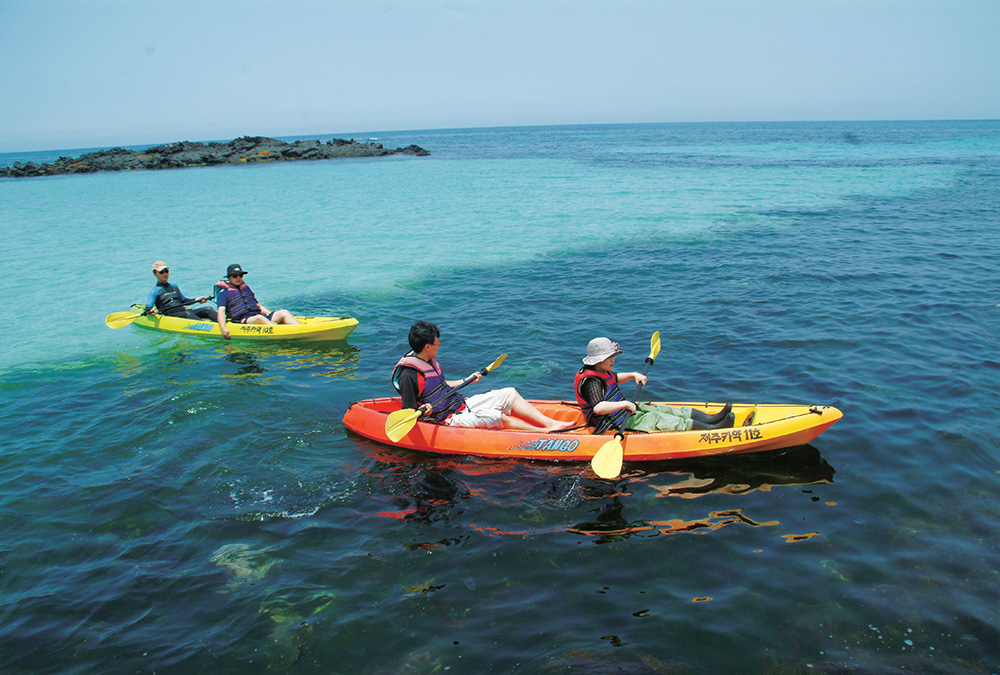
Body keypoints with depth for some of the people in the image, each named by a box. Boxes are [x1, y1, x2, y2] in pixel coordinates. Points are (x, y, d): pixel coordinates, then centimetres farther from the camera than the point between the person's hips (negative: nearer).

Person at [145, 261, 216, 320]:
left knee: (208, 309, -17)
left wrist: (196, 299, 16)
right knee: (186, 314, -38)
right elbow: (148, 308, -4)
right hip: (170, 315, -6)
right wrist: (151, 310, -29)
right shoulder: (155, 291, 7)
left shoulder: (174, 286, 27)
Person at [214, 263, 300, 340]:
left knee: (284, 312, -19)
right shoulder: (223, 292, 11)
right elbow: (221, 311, -1)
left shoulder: (246, 289, 29)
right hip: (242, 320, -6)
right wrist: (223, 328, -19)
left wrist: (274, 316, 15)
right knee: (259, 318, -40)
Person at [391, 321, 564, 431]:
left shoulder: (430, 361, 11)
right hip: (450, 418, -10)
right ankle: (546, 433, -18)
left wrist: (465, 381, 32)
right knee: (496, 417, -29)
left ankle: (550, 423, -8)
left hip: (462, 404, 10)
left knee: (510, 394, 1)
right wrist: (423, 412, -37)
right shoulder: (409, 374, -18)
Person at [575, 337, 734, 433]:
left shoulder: (601, 372, 10)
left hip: (625, 410, 11)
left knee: (665, 409, 3)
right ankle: (712, 429, -23)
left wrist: (634, 375, 17)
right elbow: (598, 407, -40)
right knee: (658, 419, -18)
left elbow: (615, 379, 33)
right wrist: (625, 404, -39)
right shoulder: (592, 382, -24)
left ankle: (710, 419, -2)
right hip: (617, 422, -11)